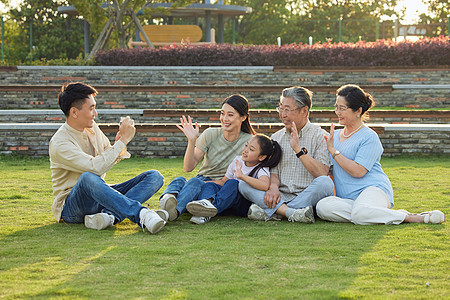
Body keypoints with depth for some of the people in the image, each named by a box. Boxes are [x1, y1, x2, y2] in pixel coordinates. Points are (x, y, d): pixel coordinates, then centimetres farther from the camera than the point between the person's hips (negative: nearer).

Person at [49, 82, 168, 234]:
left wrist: (120, 140, -2)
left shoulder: (92, 128, 8)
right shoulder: (59, 143, -17)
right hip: (70, 208, -8)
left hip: (99, 195, 8)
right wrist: (123, 140, -22)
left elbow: (110, 157, 21)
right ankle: (141, 213, -44)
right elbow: (96, 167, -29)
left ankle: (110, 215, -34)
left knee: (154, 176, -10)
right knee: (88, 177, -42)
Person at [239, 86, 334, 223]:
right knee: (243, 184, -16)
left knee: (325, 183, -34)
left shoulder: (320, 136, 1)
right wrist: (273, 187, -13)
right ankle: (292, 212, -34)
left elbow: (322, 174, -12)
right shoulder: (276, 138, 16)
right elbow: (273, 172, 11)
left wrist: (298, 149, -18)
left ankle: (268, 211, -30)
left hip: (307, 196, -3)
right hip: (281, 197, 4)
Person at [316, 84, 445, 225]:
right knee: (322, 207, -29)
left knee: (360, 214, -42)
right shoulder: (335, 135, 21)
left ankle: (413, 218, -22)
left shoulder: (369, 137, -3)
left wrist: (333, 150, -10)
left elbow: (358, 171, -14)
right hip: (347, 199, 7)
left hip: (373, 189, -7)